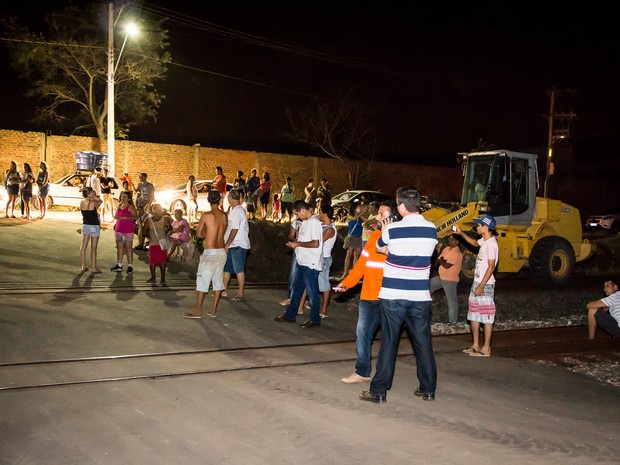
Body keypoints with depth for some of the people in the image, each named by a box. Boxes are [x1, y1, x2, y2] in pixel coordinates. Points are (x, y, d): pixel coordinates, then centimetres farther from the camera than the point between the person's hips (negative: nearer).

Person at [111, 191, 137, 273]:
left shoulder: (130, 206, -6)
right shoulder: (119, 205, 15)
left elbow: (136, 217, -16)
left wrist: (125, 217, -21)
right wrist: (116, 217, 11)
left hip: (128, 230, -7)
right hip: (118, 229, 7)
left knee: (128, 247, -6)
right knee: (119, 247, 9)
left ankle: (130, 266, -3)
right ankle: (119, 265, 15)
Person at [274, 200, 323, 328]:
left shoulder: (314, 222, -17)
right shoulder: (305, 222, 12)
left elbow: (315, 244, -24)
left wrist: (297, 244, -16)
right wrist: (295, 243, 3)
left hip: (311, 264, -10)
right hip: (302, 262, 10)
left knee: (312, 292, 1)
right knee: (296, 288, 16)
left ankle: (315, 319, 13)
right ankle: (290, 315, 27)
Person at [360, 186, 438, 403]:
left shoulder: (392, 229, -8)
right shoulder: (432, 229, 2)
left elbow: (379, 247, 11)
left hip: (393, 296, -3)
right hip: (420, 296, 3)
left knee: (389, 343, 3)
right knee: (423, 343, 11)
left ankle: (379, 390, 7)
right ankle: (428, 389, 20)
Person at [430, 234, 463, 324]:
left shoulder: (457, 253, -20)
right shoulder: (446, 249, 8)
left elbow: (446, 266, -24)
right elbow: (438, 261, 9)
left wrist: (441, 261, -6)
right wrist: (443, 261, -13)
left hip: (450, 280, -9)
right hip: (440, 277, 9)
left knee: (451, 300, 1)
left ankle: (452, 321, 10)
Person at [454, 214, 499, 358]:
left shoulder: (491, 244, -18)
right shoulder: (484, 241, 11)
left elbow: (491, 267, -21)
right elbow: (475, 243, 36)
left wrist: (481, 286, -22)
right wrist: (461, 233, 30)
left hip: (485, 284, -10)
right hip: (477, 282, 10)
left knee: (487, 316, -4)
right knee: (474, 314, 15)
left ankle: (486, 349, 1)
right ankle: (475, 345, 24)